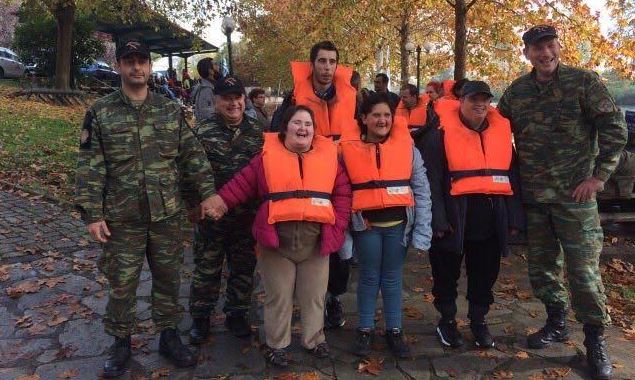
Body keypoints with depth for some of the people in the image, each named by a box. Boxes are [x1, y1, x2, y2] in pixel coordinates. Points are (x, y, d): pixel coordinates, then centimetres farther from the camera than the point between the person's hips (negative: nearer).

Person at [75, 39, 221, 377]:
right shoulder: (100, 113, -1)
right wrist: (92, 213, -8)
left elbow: (193, 155, 4)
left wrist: (206, 193, -3)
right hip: (122, 216, -1)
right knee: (122, 283, 9)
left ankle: (168, 335, 31)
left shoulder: (171, 110, 4)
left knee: (168, 277, 13)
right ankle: (121, 342, 29)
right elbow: (90, 167, -3)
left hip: (167, 214, 2)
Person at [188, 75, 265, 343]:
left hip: (248, 215, 3)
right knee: (207, 268, 9)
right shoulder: (202, 131, -5)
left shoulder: (257, 131, 5)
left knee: (244, 267, 14)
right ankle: (200, 316, 27)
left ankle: (236, 313, 33)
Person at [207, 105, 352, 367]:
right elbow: (241, 185, 1)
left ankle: (314, 340, 35)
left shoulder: (328, 155, 6)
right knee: (278, 297, 10)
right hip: (276, 240, -1)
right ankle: (276, 344, 28)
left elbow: (342, 193, 7)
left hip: (316, 242, 2)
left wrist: (338, 226, 0)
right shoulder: (268, 155, 1)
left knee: (314, 296, 15)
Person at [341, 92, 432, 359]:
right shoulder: (349, 148, -2)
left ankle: (394, 331, 27)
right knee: (369, 277, 10)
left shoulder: (407, 146, 0)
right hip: (366, 224, -1)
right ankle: (365, 330, 26)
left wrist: (422, 232, -4)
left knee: (393, 278, 12)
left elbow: (422, 190, 0)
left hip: (398, 223, 1)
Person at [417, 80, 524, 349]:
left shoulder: (501, 131, 10)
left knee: (485, 273, 14)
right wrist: (438, 219, -15)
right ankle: (447, 321, 29)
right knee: (447, 272, 9)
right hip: (455, 215, -4)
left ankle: (478, 321, 33)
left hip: (492, 217, 4)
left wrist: (514, 217, 8)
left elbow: (512, 176, 12)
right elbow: (432, 179, -10)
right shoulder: (442, 134, -5)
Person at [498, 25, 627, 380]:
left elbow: (615, 128, -5)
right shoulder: (516, 91, 6)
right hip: (532, 194, 4)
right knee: (541, 263, 13)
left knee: (584, 268, -1)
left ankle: (596, 338, 17)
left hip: (575, 193, -4)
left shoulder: (584, 81, -4)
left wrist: (598, 176, -10)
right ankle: (557, 322, 33)